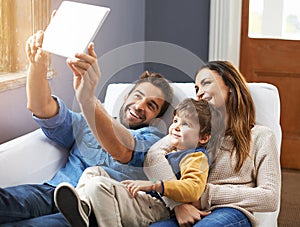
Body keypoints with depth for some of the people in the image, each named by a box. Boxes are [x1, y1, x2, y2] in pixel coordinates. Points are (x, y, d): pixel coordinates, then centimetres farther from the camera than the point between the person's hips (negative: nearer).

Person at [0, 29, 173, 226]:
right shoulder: (87, 124, 27)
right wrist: (38, 67, -10)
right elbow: (41, 107, 12)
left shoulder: (154, 139, 11)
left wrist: (87, 99, -32)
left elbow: (122, 150, -14)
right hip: (54, 192, 4)